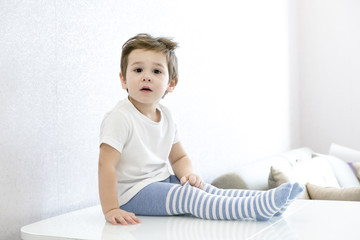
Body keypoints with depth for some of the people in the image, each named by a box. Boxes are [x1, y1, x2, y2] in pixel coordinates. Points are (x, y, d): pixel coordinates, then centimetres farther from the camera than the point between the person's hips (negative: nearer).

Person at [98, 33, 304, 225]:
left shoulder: (165, 115, 5)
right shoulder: (119, 118, -19)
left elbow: (179, 157, 15)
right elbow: (106, 165, -23)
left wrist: (187, 174, -7)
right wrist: (111, 210, -27)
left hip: (162, 181, 9)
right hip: (132, 193, -8)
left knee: (203, 188, -6)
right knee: (188, 196, -24)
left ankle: (265, 200, -14)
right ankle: (254, 208, -35)